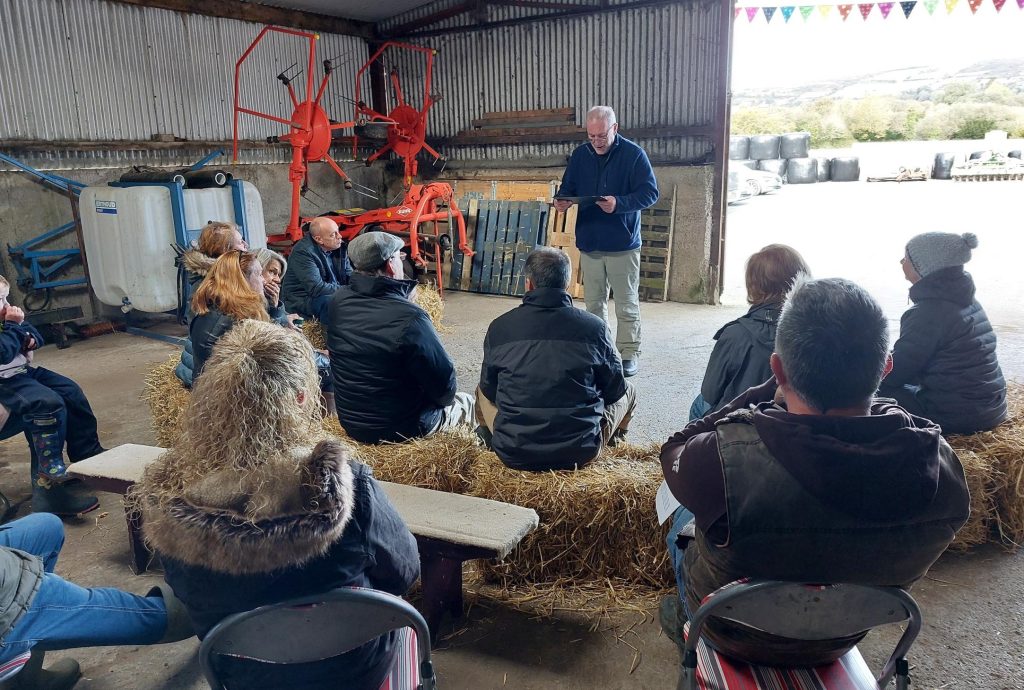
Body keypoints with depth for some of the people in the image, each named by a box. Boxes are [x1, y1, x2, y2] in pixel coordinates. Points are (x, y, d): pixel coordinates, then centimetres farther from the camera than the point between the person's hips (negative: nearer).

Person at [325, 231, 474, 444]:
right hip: (398, 428, -6)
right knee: (465, 402, 21)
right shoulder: (409, 317, -29)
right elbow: (444, 382, -19)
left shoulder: (338, 301, -9)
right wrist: (444, 398, 2)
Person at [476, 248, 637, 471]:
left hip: (513, 454, 1)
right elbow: (615, 390, 3)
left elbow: (489, 390, 7)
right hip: (580, 453, -1)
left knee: (482, 391, 29)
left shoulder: (499, 327, -6)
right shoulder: (595, 327, -9)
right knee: (628, 391, 24)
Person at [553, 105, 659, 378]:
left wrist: (619, 203, -26)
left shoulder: (633, 154, -7)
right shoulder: (580, 155, 6)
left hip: (623, 244, -4)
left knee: (627, 303, 5)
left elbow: (650, 193, -11)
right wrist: (562, 200, -11)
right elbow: (567, 188, 13)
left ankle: (629, 352, 16)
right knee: (593, 302, 12)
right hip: (589, 243, 4)